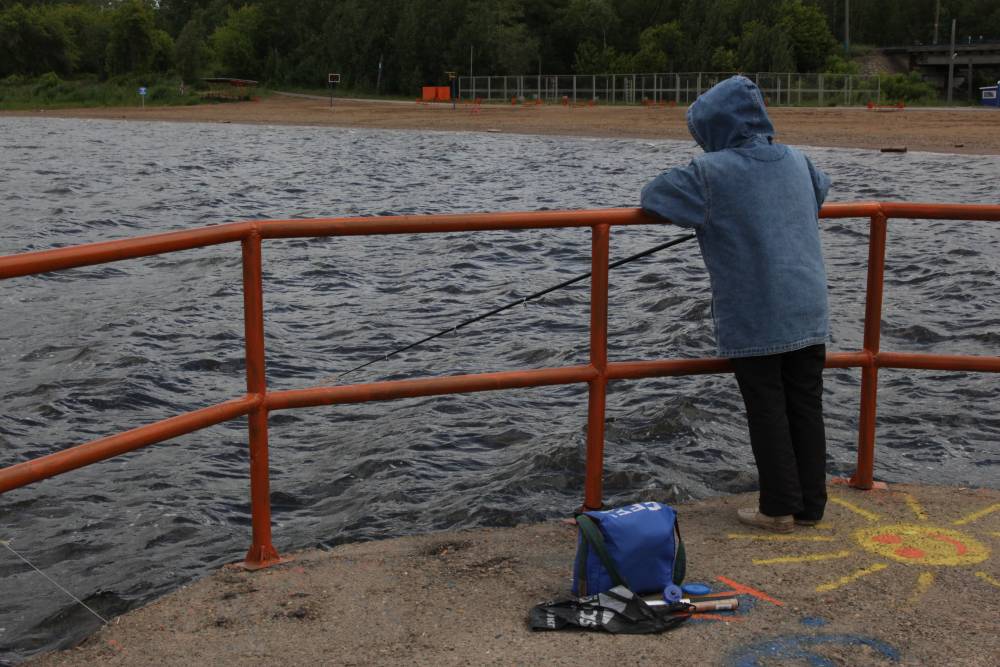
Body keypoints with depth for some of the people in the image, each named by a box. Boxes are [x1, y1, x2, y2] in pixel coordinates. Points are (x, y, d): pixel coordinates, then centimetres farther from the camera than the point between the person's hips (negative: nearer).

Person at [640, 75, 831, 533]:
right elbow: (821, 189, 29)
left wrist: (701, 211, 13)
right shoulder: (796, 161, 7)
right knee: (806, 406, 11)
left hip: (753, 319, -5)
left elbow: (653, 196, -3)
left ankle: (780, 508, 10)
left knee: (767, 411, 4)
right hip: (807, 313, 6)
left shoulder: (712, 172, -12)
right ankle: (810, 505, 19)